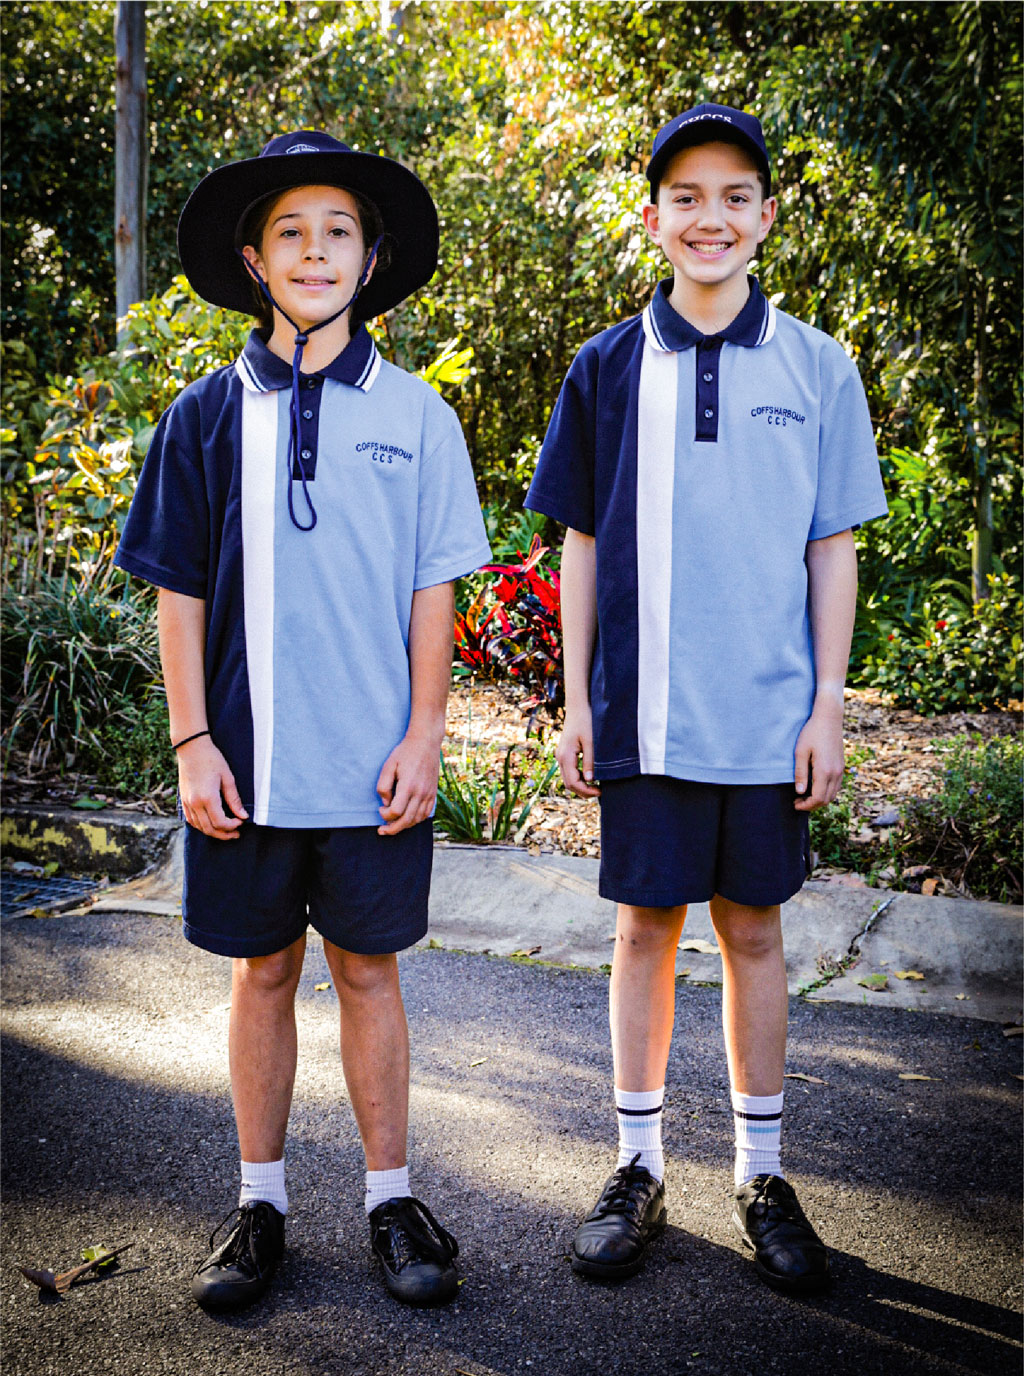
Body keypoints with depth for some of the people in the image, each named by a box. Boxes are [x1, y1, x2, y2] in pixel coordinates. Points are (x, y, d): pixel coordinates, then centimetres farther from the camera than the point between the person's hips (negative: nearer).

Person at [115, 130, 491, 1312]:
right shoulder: (208, 415, 2)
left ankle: (391, 1200, 22)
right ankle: (261, 1204, 25)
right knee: (262, 970, 11)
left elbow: (433, 589, 2)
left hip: (373, 763, -1)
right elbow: (179, 592, 3)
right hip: (248, 758, 1)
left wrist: (424, 735, -3)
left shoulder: (414, 414, 2)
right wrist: (193, 741, -3)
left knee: (368, 970, 9)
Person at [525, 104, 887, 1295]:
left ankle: (761, 1174, 23)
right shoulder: (608, 369, 3)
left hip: (769, 712, 0)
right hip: (643, 709, 0)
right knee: (645, 927, 8)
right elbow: (582, 545, 6)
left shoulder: (815, 368, 3)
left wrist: (829, 705, -1)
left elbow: (832, 546, 4)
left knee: (754, 929, 9)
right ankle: (638, 1166, 23)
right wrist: (575, 701, 2)